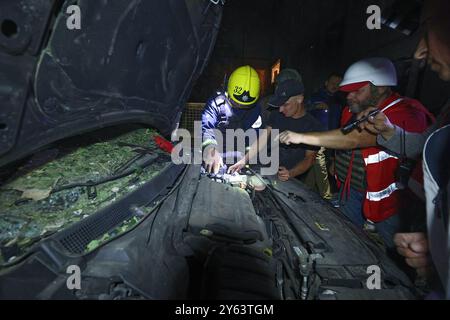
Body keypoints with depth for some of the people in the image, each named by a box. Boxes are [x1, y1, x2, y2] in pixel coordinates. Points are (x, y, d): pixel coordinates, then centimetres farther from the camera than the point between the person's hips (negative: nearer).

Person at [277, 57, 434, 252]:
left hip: (386, 197, -6)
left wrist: (302, 137, -35)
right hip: (350, 189, 7)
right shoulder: (352, 111, 2)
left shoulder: (407, 114, -24)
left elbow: (356, 138, -37)